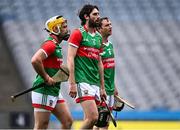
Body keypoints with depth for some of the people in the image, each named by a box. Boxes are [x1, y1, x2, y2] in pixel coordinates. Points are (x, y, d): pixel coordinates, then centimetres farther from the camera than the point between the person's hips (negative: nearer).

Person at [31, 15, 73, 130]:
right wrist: (46, 78, -21)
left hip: (55, 92, 10)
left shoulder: (56, 46, 17)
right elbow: (35, 60, -29)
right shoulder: (50, 45, -15)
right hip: (44, 92, -10)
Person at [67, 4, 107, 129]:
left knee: (89, 119, 5)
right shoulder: (78, 33, -4)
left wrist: (102, 87, 20)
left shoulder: (98, 37, 18)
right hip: (83, 81, -8)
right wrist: (72, 84, -17)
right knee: (93, 117, -19)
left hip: (95, 83, 8)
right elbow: (70, 59, -10)